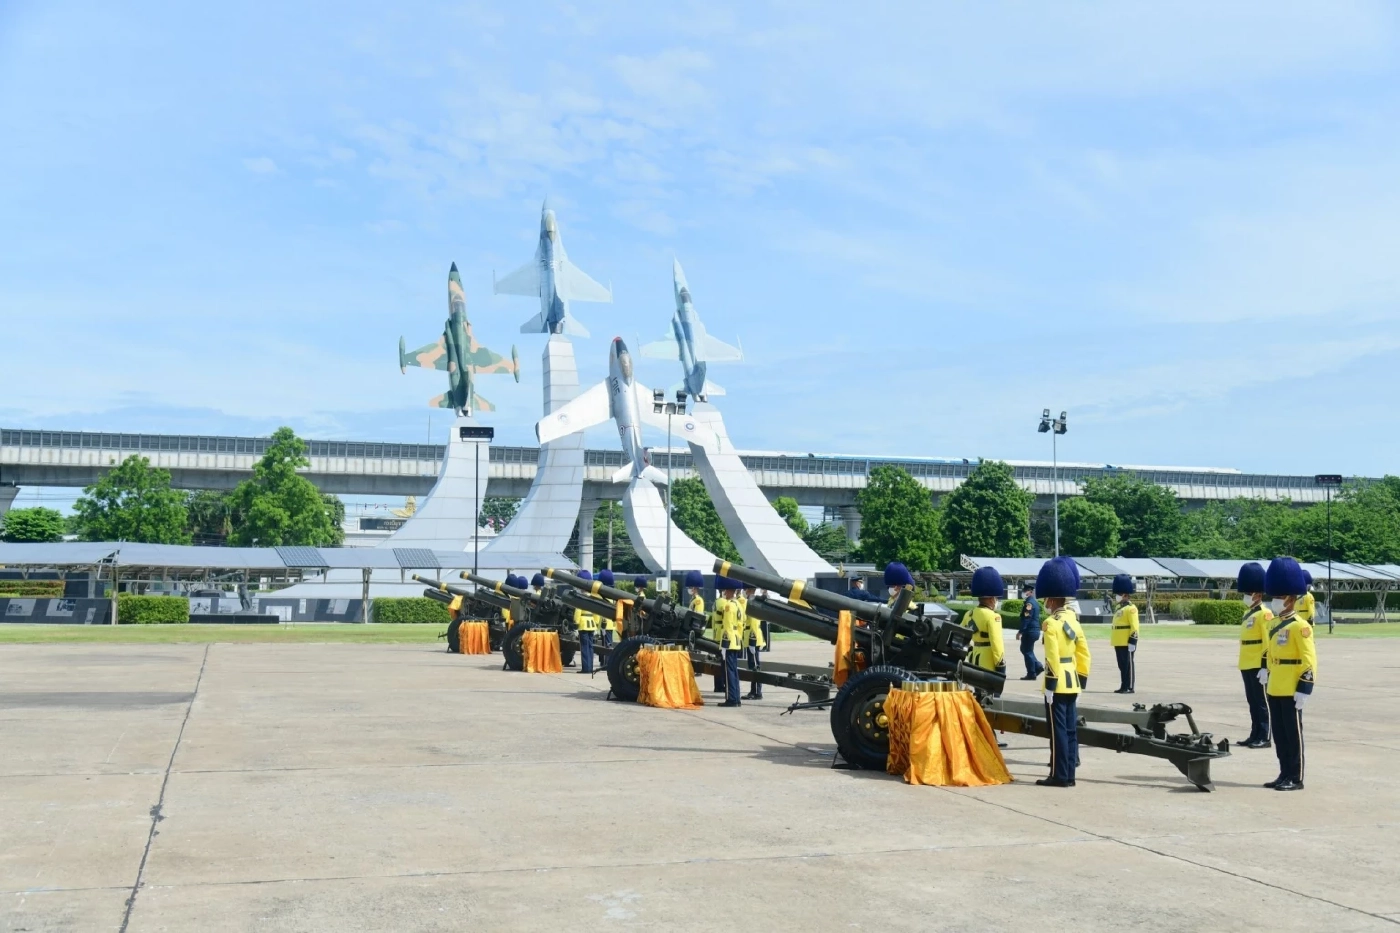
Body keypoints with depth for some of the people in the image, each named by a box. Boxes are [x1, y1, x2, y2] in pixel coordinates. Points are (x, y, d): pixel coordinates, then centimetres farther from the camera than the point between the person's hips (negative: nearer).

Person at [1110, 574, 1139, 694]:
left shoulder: (1131, 608, -11)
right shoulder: (1118, 607, 17)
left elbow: (1134, 627, -15)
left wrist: (1132, 641, -19)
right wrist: (1113, 639, 22)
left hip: (1127, 643, -9)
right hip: (1118, 643, 9)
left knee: (1129, 664, -4)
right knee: (1122, 664, 11)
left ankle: (1130, 687, 0)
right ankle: (1124, 686, 16)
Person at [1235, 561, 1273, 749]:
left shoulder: (1264, 614, -13)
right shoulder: (1248, 612, 14)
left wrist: (1264, 667, -18)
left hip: (1258, 666, -9)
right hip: (1247, 666, 9)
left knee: (1262, 702, -3)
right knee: (1252, 702, 13)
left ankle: (1264, 738, 2)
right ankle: (1255, 736, 19)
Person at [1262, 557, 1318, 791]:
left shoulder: (1299, 626, -13)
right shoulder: (1275, 625, 13)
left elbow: (1309, 661, -16)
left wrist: (1304, 690, -19)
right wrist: (1265, 675, 21)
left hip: (1290, 692, -8)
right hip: (1274, 691, 8)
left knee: (1293, 734, -1)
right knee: (1279, 734, 12)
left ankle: (1296, 778, 6)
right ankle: (1285, 774, 20)